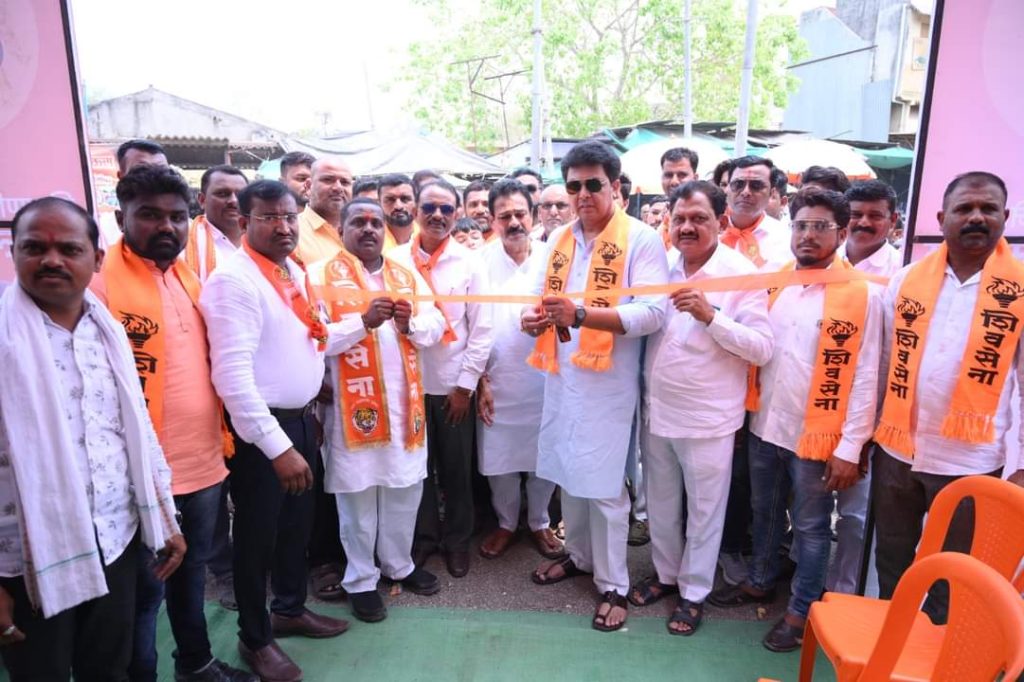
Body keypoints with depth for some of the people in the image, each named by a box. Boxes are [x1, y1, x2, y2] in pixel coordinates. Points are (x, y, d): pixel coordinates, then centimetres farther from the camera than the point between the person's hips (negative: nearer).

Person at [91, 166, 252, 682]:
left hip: (204, 463, 7)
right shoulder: (100, 282, -14)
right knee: (146, 588, 11)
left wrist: (223, 441, 13)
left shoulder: (188, 277, 9)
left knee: (192, 570, 24)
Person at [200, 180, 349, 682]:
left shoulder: (295, 272, 7)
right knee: (258, 534, 10)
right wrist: (278, 447, -26)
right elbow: (233, 376, -25)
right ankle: (255, 638, 32)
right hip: (260, 429, -8)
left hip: (301, 418, 8)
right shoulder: (234, 279, -19)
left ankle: (290, 609, 44)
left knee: (297, 523, 21)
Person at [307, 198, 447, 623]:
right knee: (359, 494, 5)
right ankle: (360, 580, 23)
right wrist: (364, 321, -23)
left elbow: (435, 329, 7)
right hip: (353, 402, -4)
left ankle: (399, 564, 33)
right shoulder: (322, 275, -3)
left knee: (406, 488, 13)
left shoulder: (407, 277, 12)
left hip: (406, 399, 5)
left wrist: (410, 323, -13)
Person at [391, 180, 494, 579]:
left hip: (455, 384, -1)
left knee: (457, 468, 10)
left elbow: (481, 329, -3)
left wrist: (466, 384, -6)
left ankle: (457, 539, 29)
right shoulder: (395, 260, 0)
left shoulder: (469, 263, -2)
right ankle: (424, 536, 31)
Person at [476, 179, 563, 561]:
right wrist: (479, 381, -5)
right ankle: (506, 524, 34)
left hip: (545, 379, 1)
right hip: (497, 381, 0)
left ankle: (539, 523, 35)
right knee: (499, 458, 11)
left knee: (544, 457, 12)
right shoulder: (481, 261, -4)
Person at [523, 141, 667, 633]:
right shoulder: (558, 239, 11)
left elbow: (653, 314, -19)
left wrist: (582, 314, -28)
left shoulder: (641, 239, -9)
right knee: (567, 474, 17)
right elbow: (537, 296, 12)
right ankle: (579, 555, 39)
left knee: (604, 485, 2)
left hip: (607, 381, -6)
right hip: (560, 376, 6)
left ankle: (614, 585, 21)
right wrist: (532, 318, -13)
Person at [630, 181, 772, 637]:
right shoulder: (662, 267, 2)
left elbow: (762, 349, -16)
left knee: (703, 511, 12)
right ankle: (665, 573, 41)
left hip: (707, 419, -4)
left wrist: (710, 315, -26)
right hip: (656, 411, 5)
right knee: (660, 504, 20)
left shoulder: (742, 275, -11)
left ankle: (693, 592, 31)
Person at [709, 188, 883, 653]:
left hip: (817, 435, -4)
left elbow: (865, 379, -11)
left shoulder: (864, 295, -10)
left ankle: (802, 611, 30)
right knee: (765, 512, 21)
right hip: (764, 426, 5)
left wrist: (850, 447, -12)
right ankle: (760, 582, 42)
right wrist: (746, 410, 3)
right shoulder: (772, 284, 4)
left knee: (810, 526, 12)